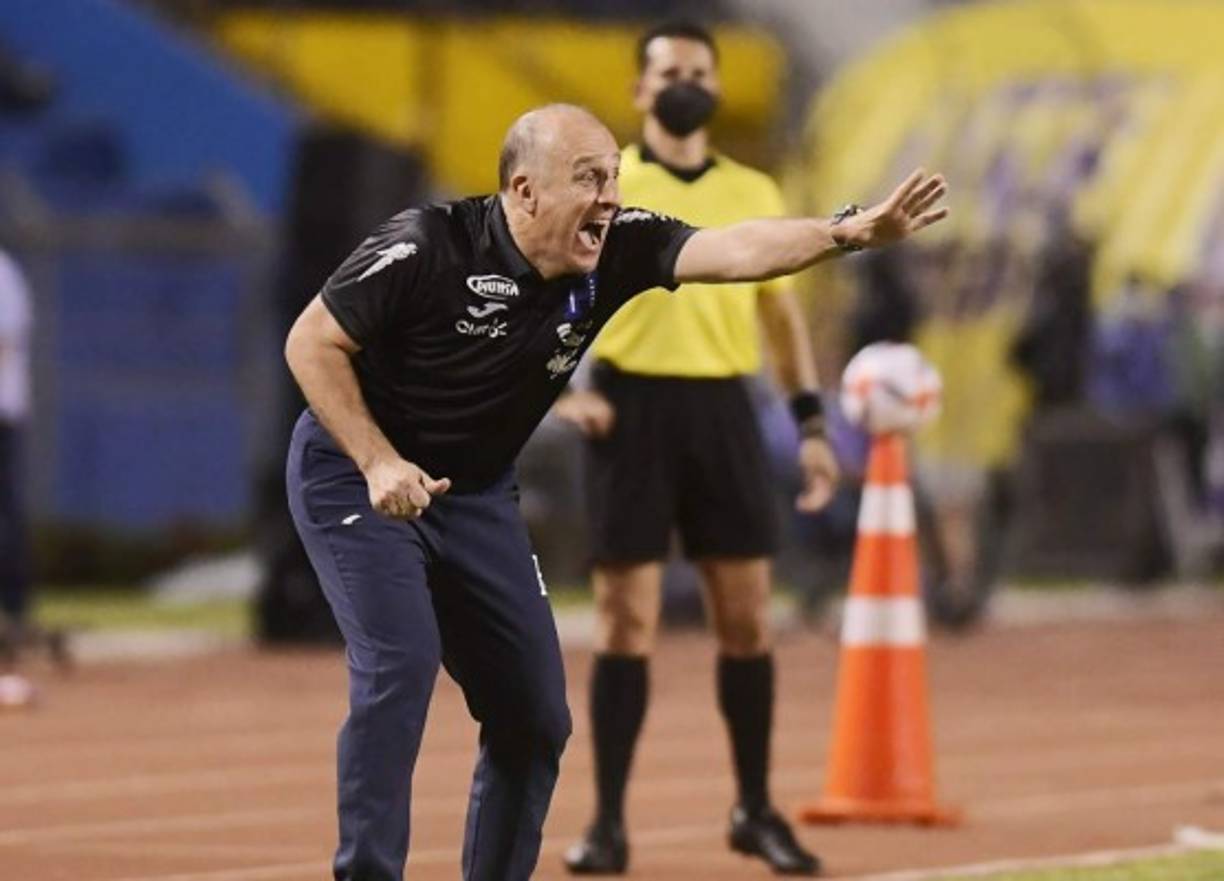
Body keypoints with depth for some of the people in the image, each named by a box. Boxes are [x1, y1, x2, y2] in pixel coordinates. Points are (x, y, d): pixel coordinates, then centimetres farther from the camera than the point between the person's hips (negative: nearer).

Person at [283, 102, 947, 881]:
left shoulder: (616, 249, -12)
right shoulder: (427, 248, -25)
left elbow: (731, 250, -26)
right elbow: (312, 343, -17)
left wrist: (851, 232, -41)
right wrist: (378, 464, -24)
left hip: (474, 494, 6)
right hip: (355, 474, -6)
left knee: (535, 712, 2)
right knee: (401, 663, -24)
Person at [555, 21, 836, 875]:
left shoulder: (754, 193, 11)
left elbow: (783, 312, 15)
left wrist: (812, 425, 8)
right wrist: (561, 385, -13)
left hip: (722, 408, 3)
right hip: (633, 405, -3)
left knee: (748, 615, 3)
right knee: (627, 619, -3)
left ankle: (757, 811, 15)